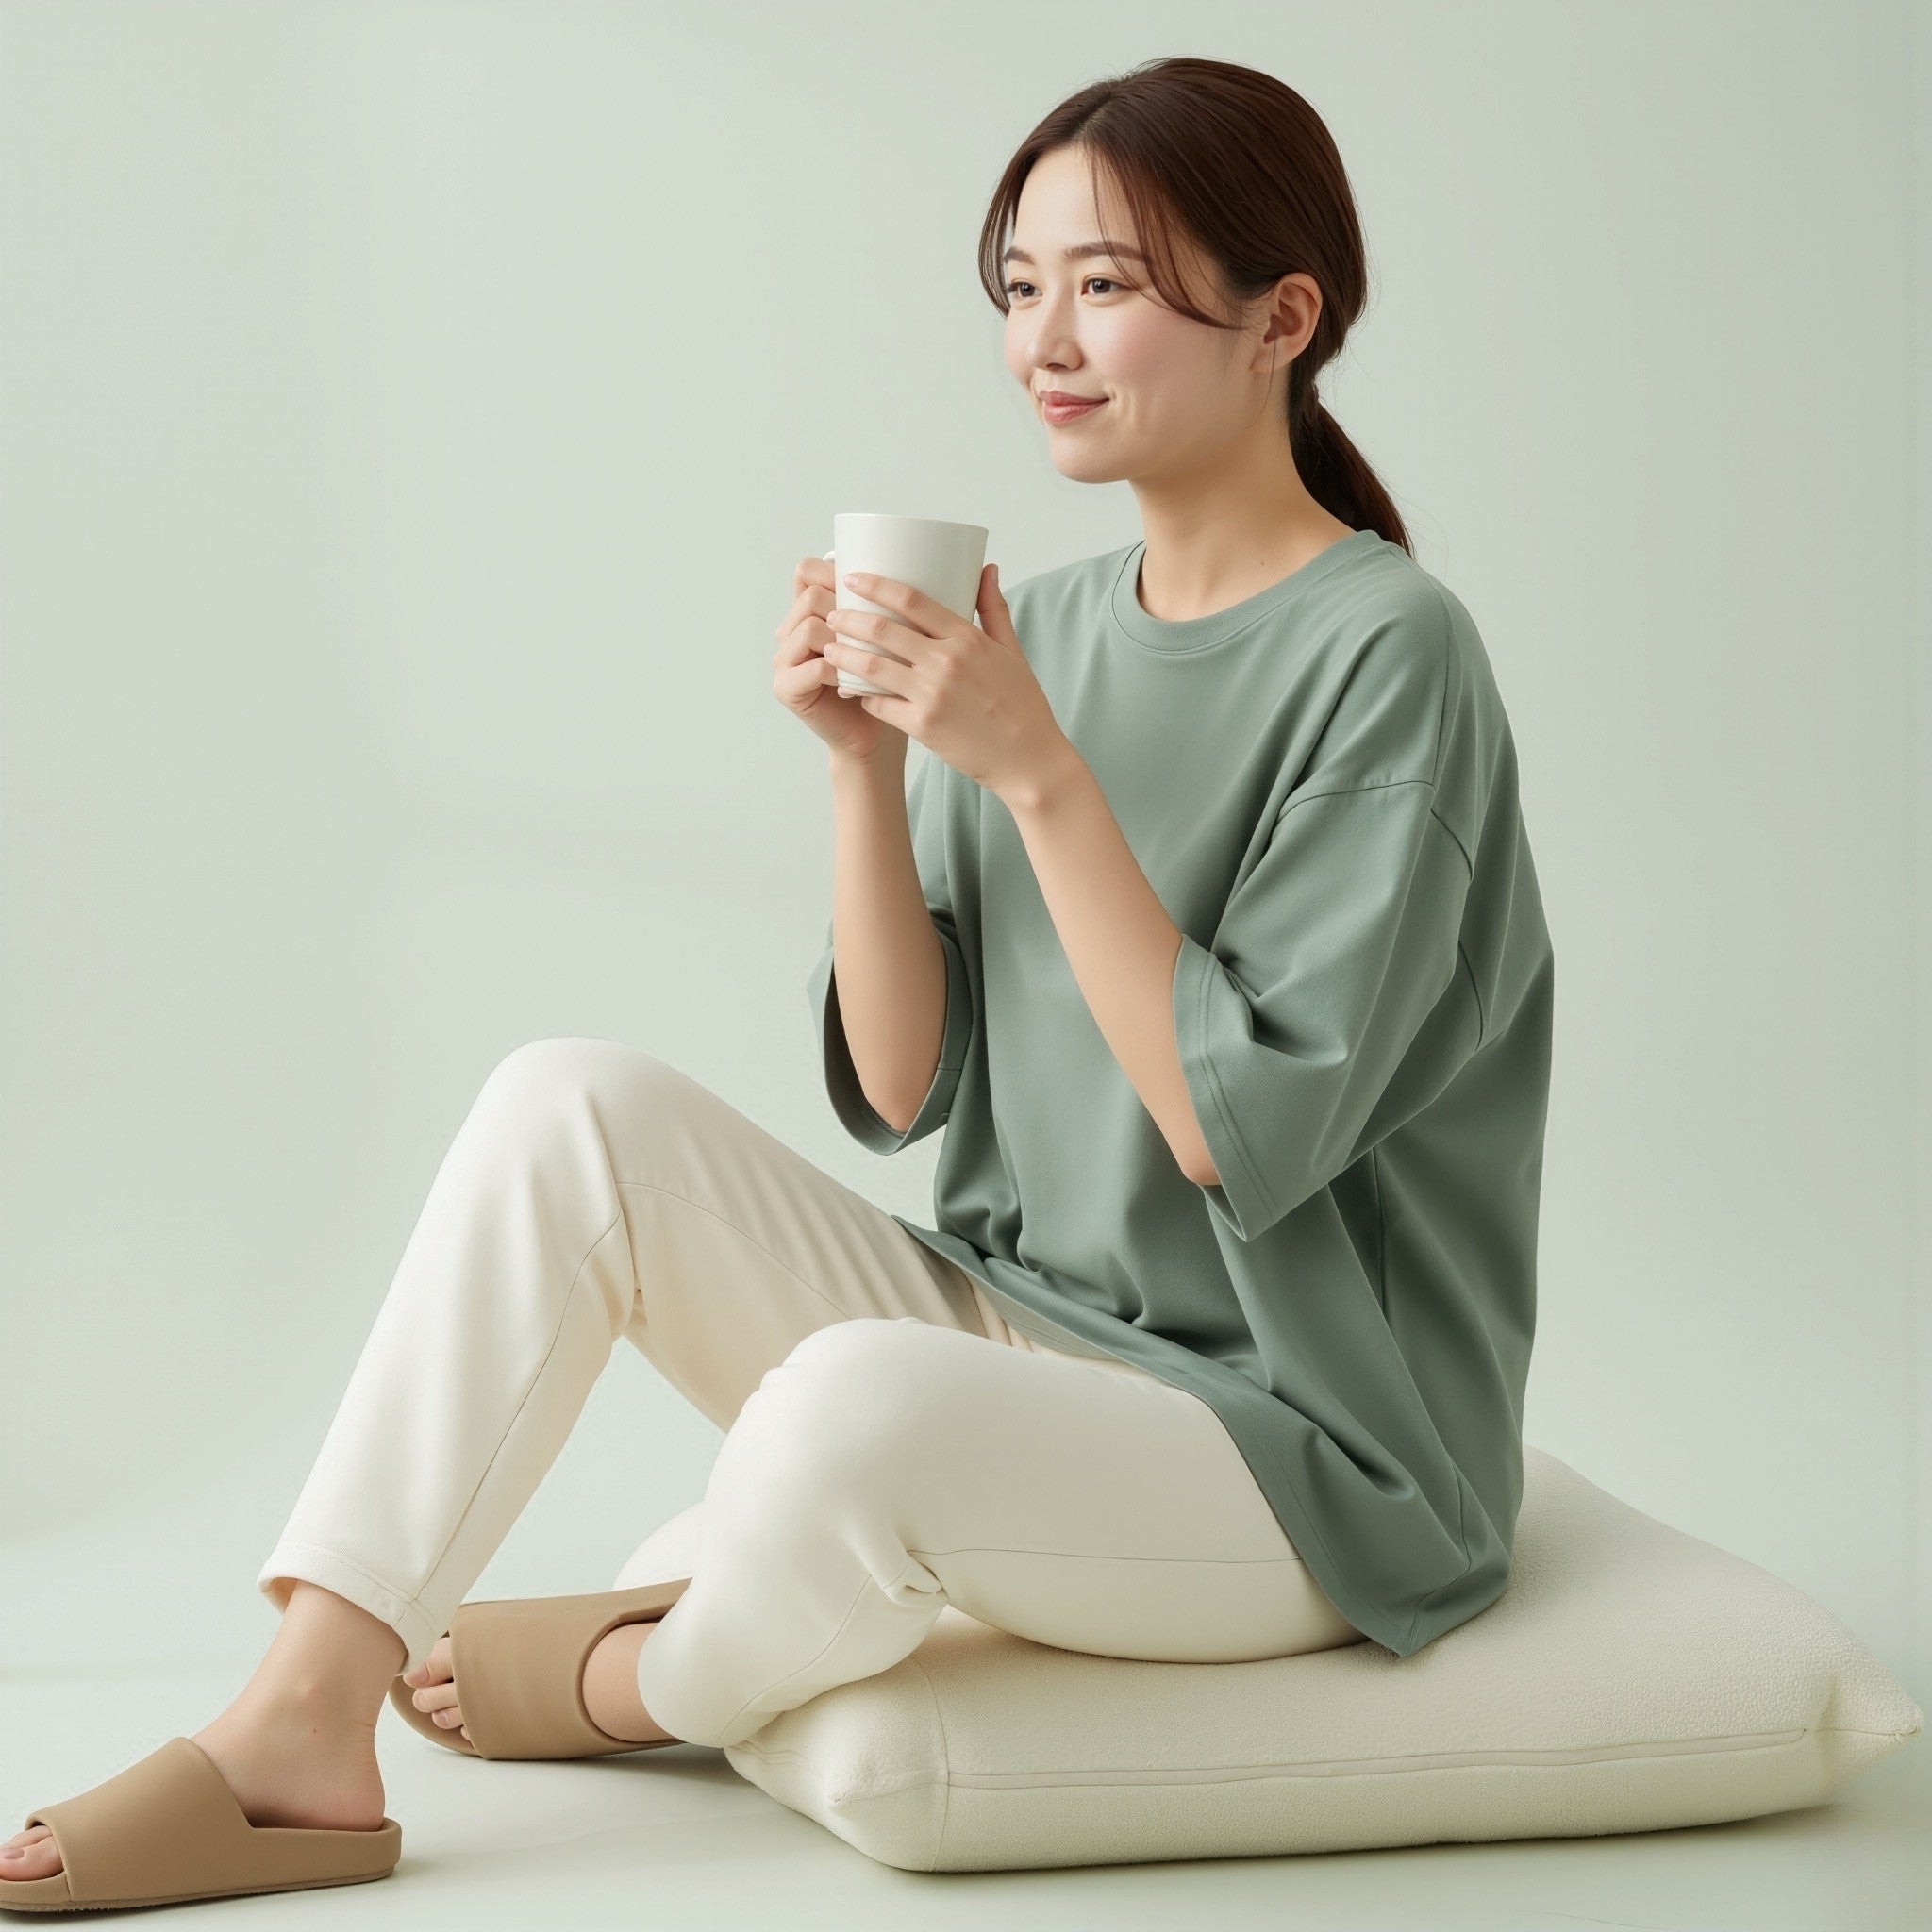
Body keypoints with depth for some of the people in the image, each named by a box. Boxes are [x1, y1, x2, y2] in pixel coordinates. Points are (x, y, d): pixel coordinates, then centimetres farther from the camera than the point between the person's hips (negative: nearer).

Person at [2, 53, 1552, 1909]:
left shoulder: (1386, 653, -14)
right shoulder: (1045, 621, 7)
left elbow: (1246, 1131, -20)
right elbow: (900, 1088, 4)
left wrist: (1036, 771, -24)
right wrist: (864, 765, -10)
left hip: (1301, 1444, -7)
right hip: (1011, 1335, 7)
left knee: (856, 1402, -36)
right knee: (570, 1104, -11)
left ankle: (657, 1683, 0)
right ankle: (302, 1720, -12)